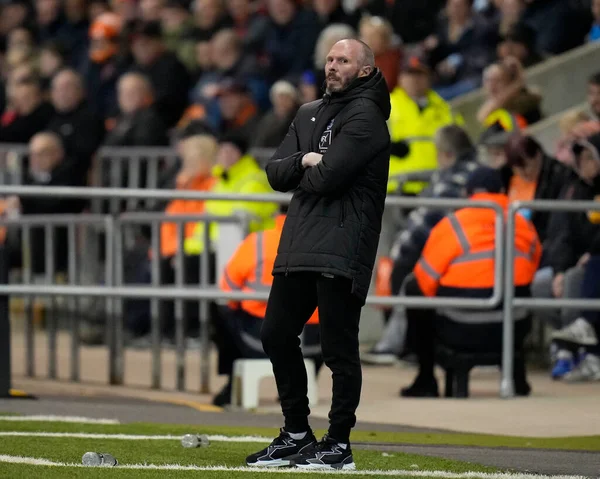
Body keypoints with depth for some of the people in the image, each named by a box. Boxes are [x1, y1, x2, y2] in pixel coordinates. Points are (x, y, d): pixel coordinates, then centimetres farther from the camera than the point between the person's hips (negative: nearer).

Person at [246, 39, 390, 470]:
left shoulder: (365, 116, -6)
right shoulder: (309, 115, 20)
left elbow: (328, 177, -17)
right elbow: (276, 173, 12)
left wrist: (302, 175, 3)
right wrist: (305, 162, -7)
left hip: (340, 253, -9)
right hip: (297, 249, 9)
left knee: (339, 350, -6)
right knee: (276, 336, 11)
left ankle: (339, 445, -1)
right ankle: (297, 434, 22)